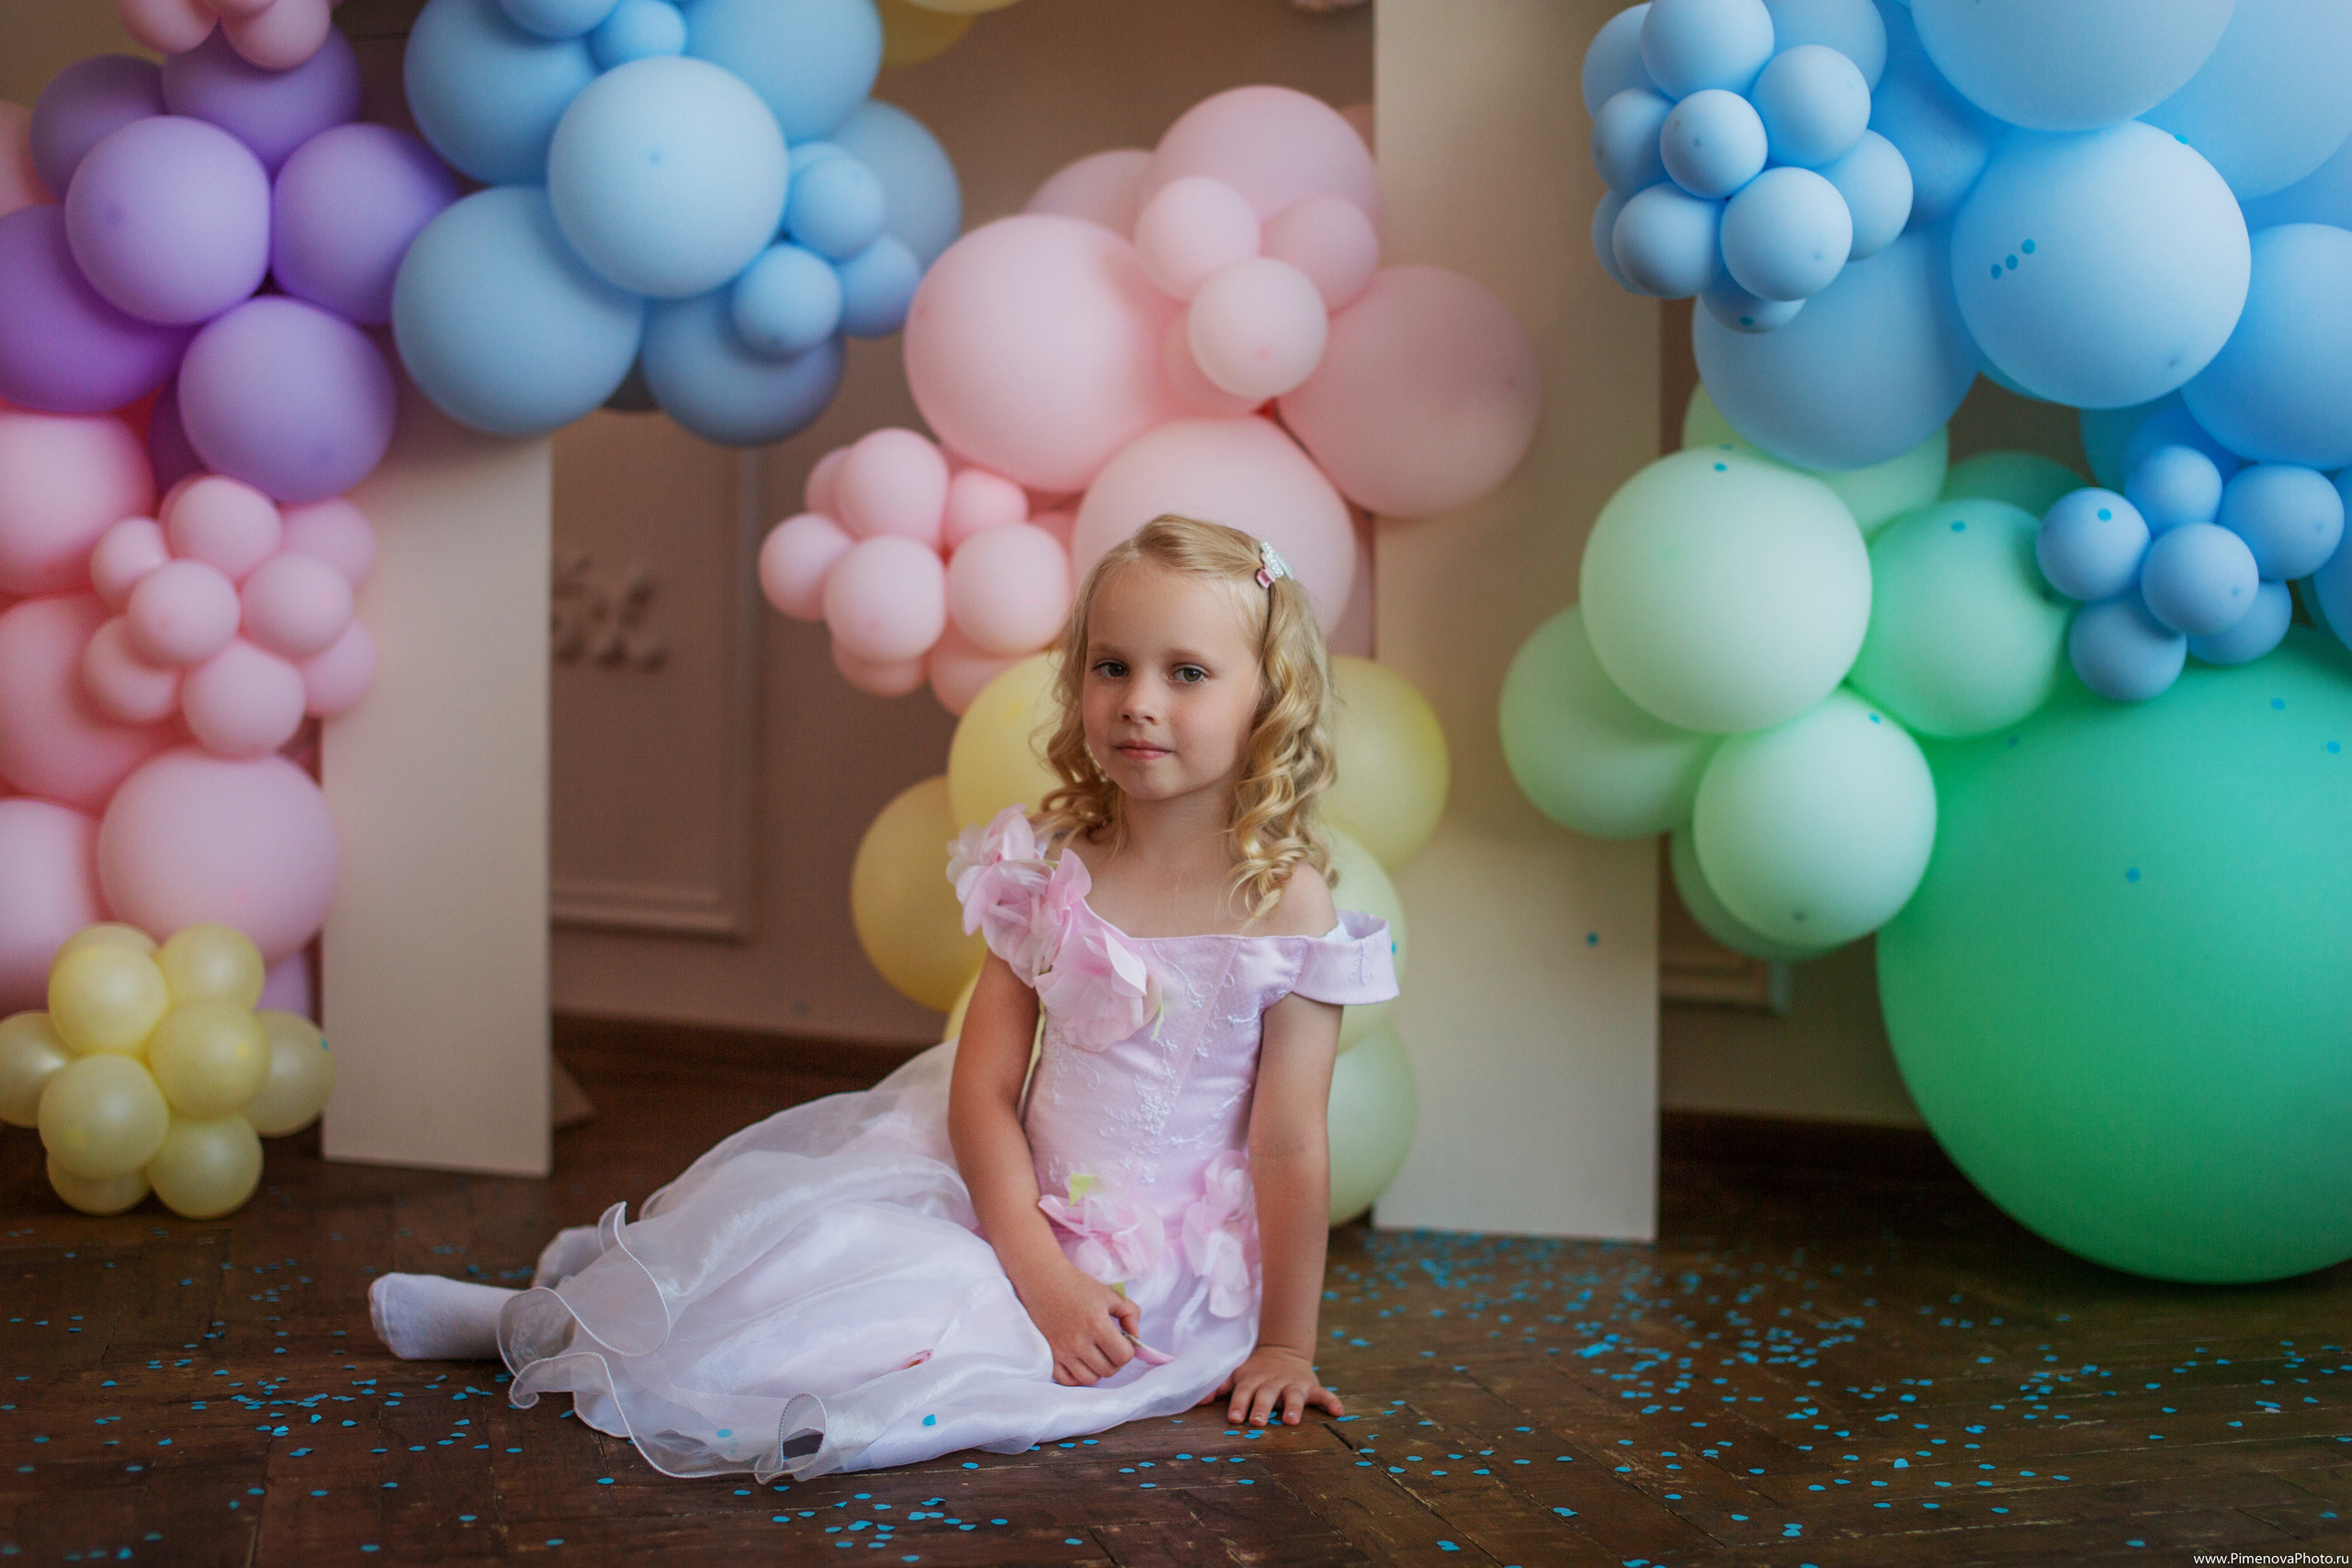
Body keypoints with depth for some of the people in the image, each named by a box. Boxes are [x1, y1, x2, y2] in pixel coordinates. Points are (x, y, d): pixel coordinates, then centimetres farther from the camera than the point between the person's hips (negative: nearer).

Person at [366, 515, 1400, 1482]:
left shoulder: (1285, 904, -12)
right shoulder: (1051, 873, -2)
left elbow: (1290, 1146, -10)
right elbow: (983, 1087, -6)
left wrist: (1283, 1347, -7)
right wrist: (1040, 1274, -18)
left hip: (1153, 1273, -4)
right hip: (1022, 1217, 4)